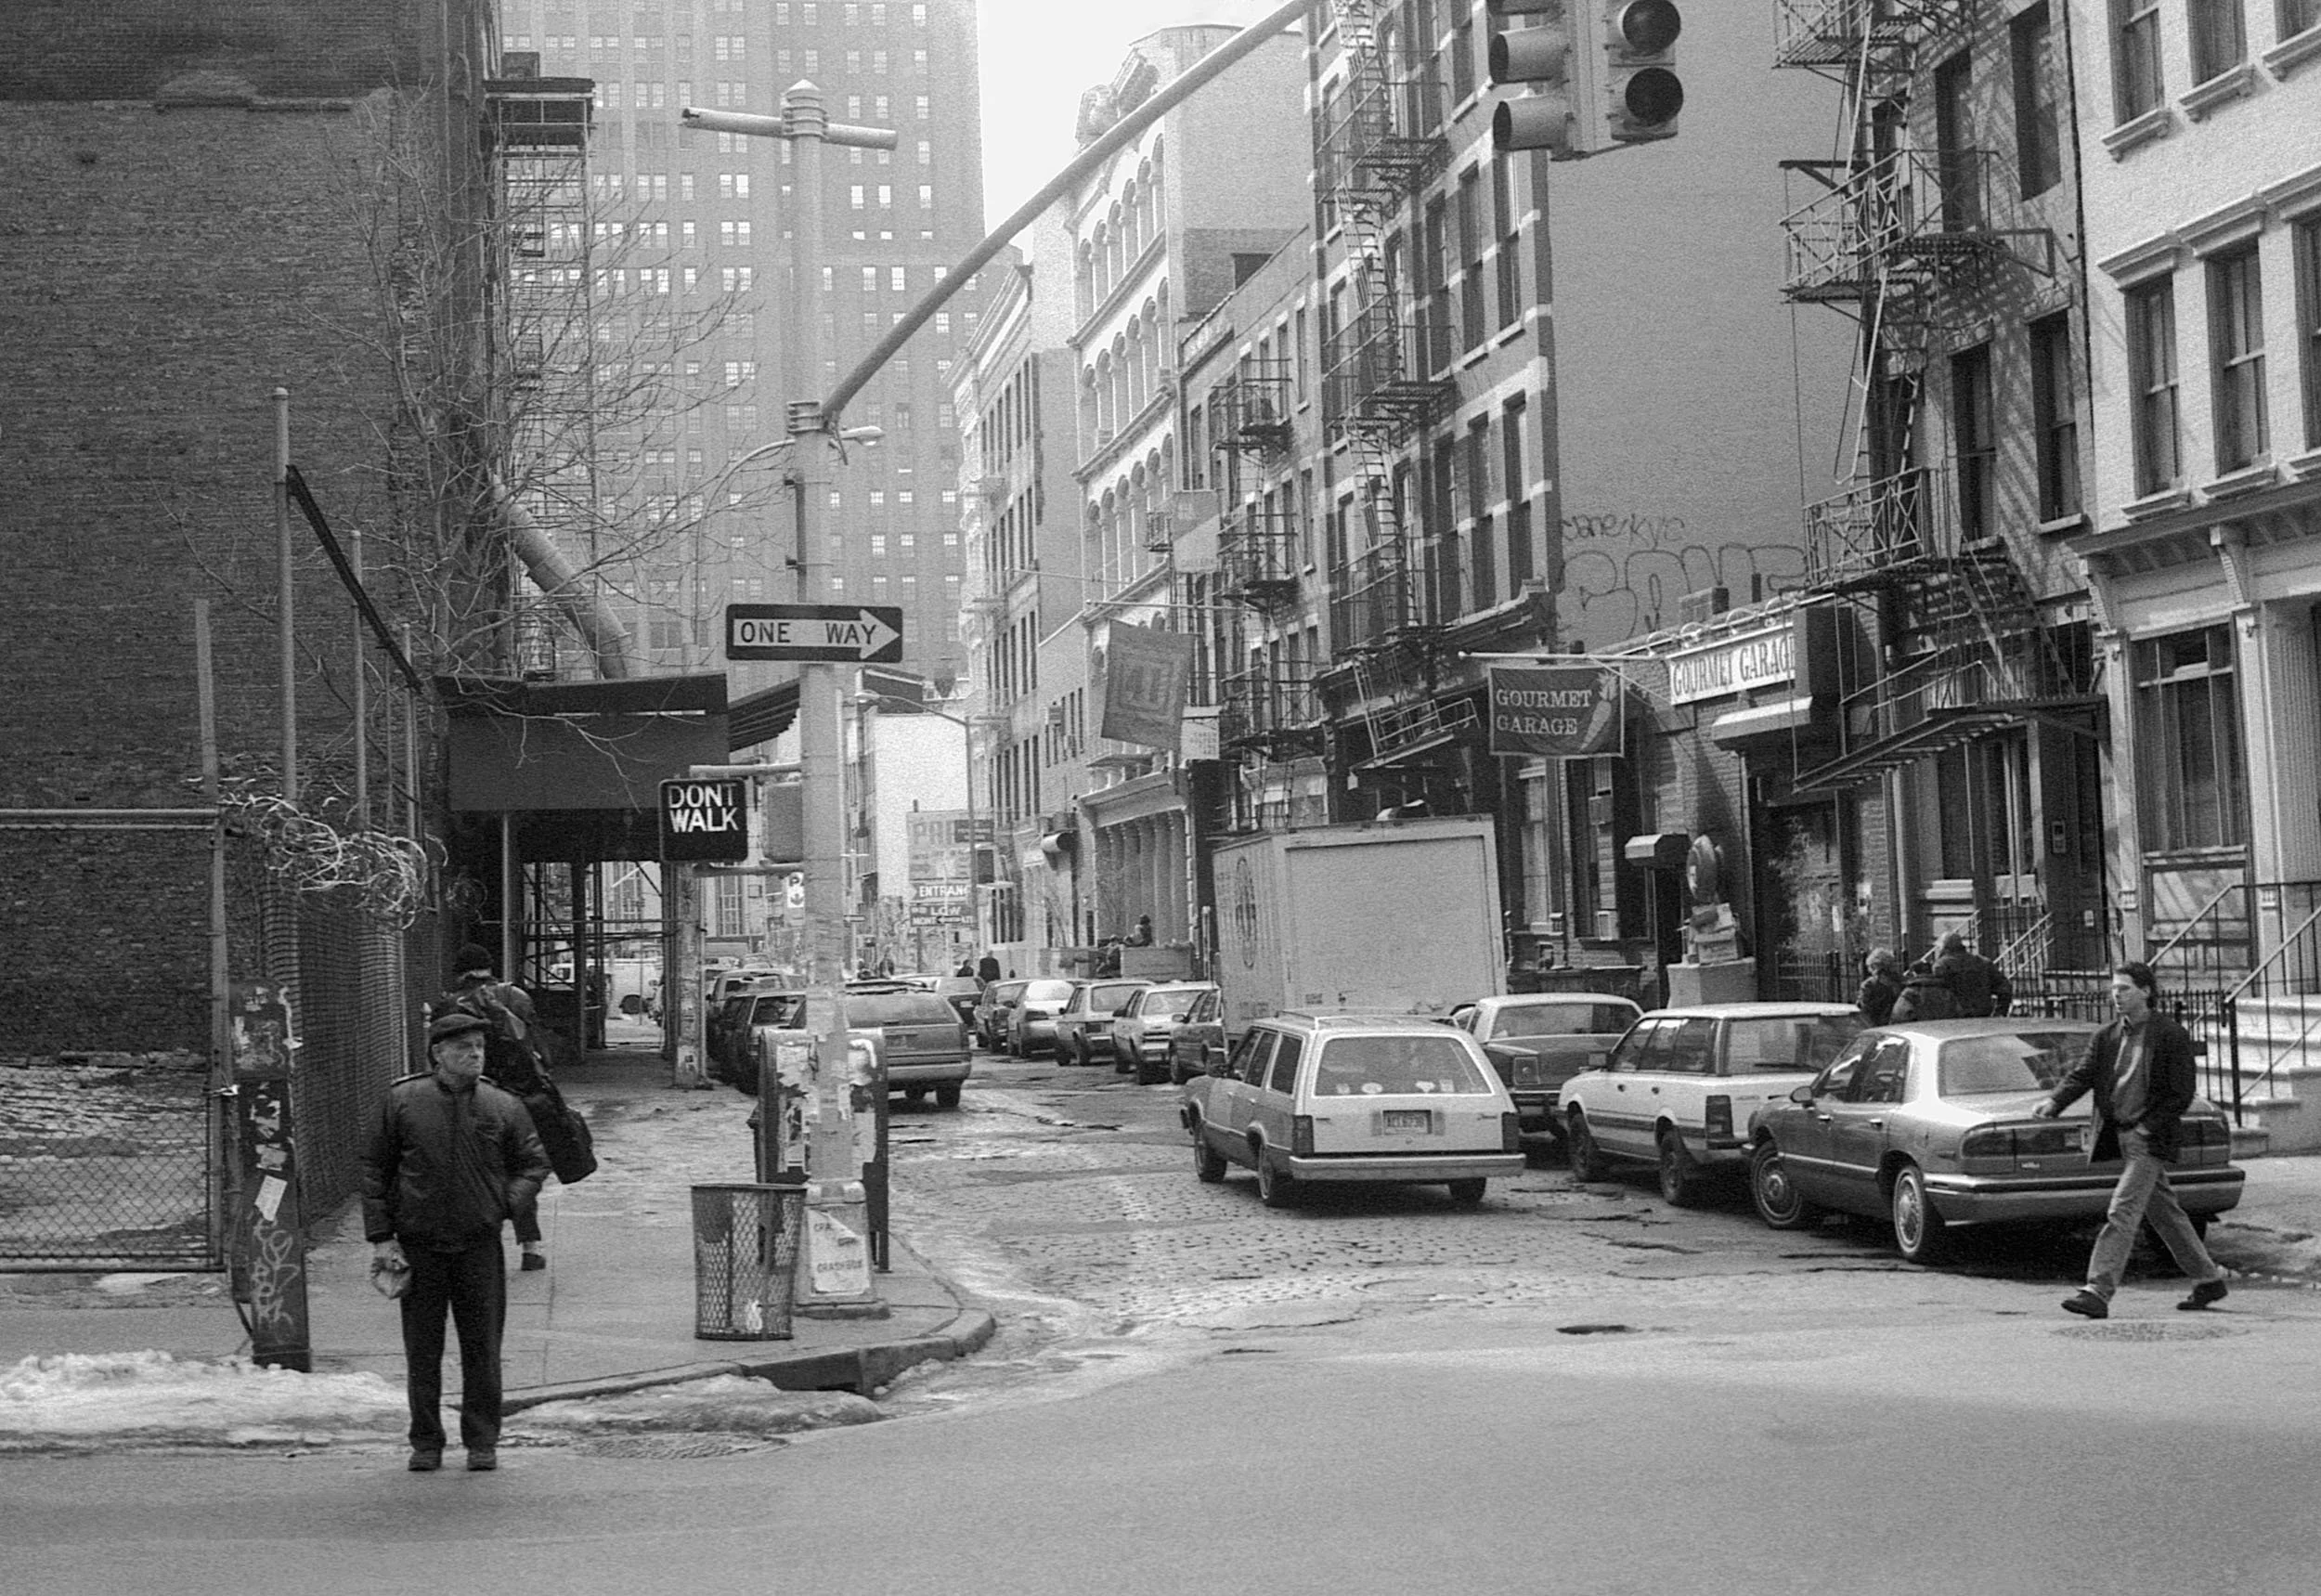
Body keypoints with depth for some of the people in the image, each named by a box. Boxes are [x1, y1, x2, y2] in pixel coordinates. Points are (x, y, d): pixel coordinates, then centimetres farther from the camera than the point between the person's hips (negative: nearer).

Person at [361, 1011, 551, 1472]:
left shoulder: (503, 1107, 2)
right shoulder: (402, 1101, -1)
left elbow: (534, 1163, 12)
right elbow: (374, 1169, 3)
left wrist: (506, 1203, -5)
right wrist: (380, 1236, -2)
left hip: (480, 1244, 1)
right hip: (418, 1244, -1)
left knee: (482, 1348, 4)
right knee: (422, 1350, 6)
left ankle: (482, 1442, 15)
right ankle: (426, 1443, 17)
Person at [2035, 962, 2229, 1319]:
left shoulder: (2171, 1035, -7)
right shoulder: (2106, 1038, 11)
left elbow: (2181, 1095, -8)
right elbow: (2082, 1075, 1)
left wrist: (2147, 1127, -15)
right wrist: (2054, 1102, -18)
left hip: (2150, 1139, -7)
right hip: (2119, 1135, 7)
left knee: (2122, 1213, -14)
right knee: (2165, 1212, 15)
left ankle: (2099, 1292, -18)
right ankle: (2208, 1280, 27)